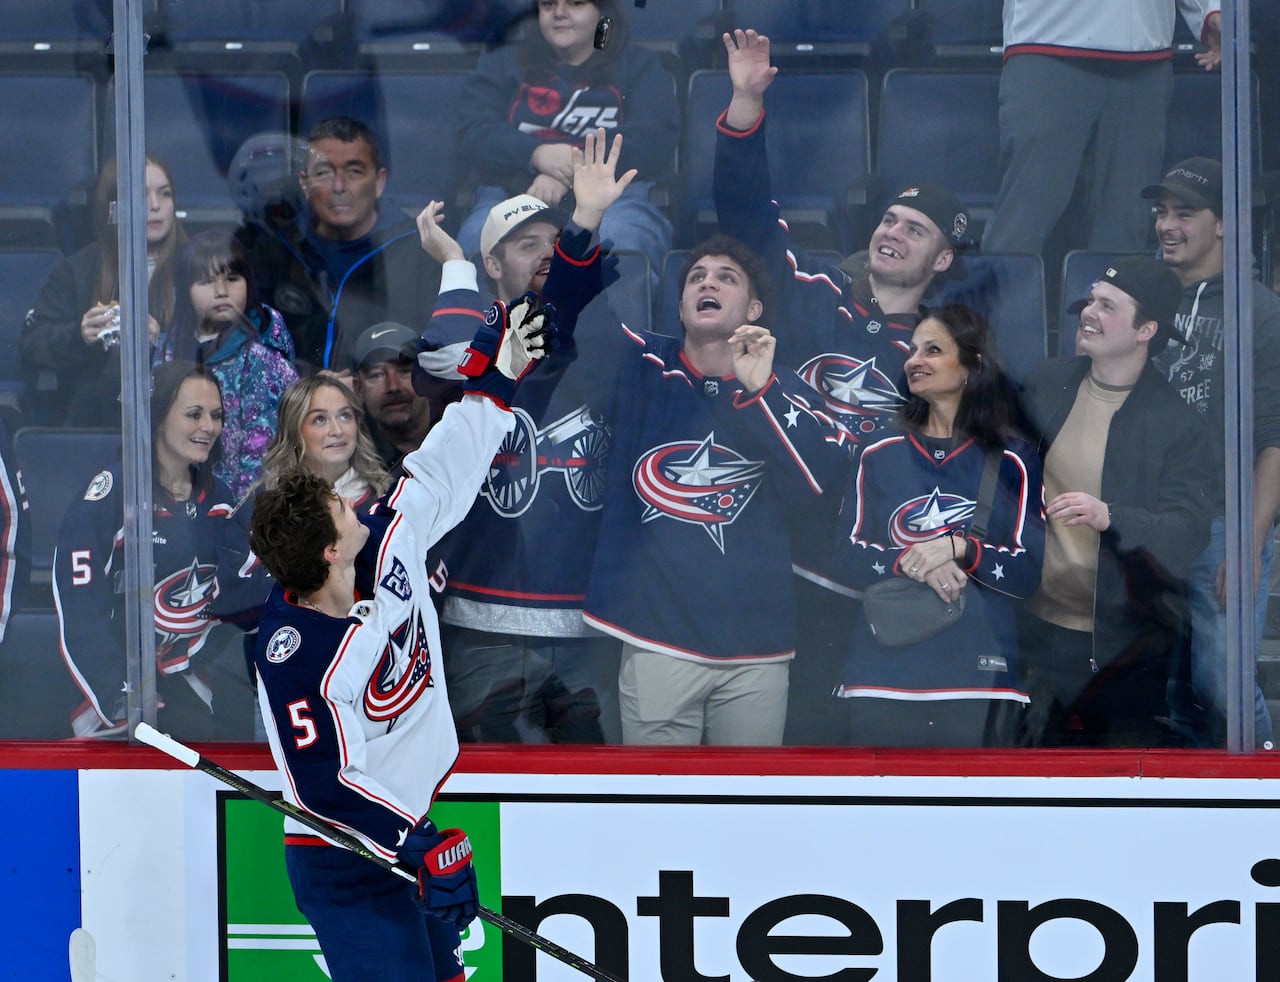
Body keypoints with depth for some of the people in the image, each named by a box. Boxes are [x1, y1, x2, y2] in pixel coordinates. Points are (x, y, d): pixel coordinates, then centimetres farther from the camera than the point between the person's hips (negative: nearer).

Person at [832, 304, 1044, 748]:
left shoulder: (1012, 461, 4)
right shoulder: (879, 455, 10)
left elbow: (1030, 572, 0)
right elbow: (850, 557, 5)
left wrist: (960, 548, -15)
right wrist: (910, 562, -14)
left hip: (978, 679, -2)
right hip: (881, 678, 2)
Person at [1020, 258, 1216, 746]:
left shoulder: (1178, 423, -10)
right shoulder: (1044, 385, 4)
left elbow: (1188, 532, -18)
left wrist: (1109, 517, -35)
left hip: (1126, 646, -4)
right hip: (1036, 628, 4)